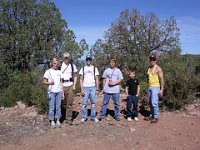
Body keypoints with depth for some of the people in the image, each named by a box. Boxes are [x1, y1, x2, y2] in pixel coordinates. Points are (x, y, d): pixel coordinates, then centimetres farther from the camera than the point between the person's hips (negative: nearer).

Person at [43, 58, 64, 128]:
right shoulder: (48, 71, 2)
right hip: (52, 92, -3)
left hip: (59, 91, 3)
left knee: (58, 107, 6)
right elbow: (44, 82, 3)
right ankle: (52, 121, 12)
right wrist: (50, 83, -18)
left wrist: (63, 93, 11)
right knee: (52, 107, 1)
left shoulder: (59, 72, 12)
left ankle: (58, 120, 15)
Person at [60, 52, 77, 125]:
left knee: (70, 104, 0)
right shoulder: (60, 65, 2)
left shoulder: (73, 65, 6)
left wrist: (74, 85, 1)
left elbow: (75, 76, 11)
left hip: (70, 86, 1)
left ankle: (69, 119, 9)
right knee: (62, 103, 5)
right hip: (62, 86, 0)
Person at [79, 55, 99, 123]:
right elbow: (81, 79, 6)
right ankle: (84, 117, 10)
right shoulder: (83, 68, 9)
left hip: (93, 87, 1)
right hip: (85, 87, 0)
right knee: (84, 103, -1)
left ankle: (93, 117, 13)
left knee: (93, 102, 3)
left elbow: (96, 79, 8)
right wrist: (82, 89, -4)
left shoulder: (94, 68, 10)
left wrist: (97, 88, 0)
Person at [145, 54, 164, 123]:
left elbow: (161, 79, -12)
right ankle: (151, 115, 20)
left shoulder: (158, 68, -9)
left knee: (154, 102, -10)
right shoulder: (149, 68, 13)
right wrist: (148, 87, 14)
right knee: (150, 102, 10)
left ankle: (156, 117, 2)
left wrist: (161, 89, -16)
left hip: (156, 87, -7)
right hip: (150, 87, 7)